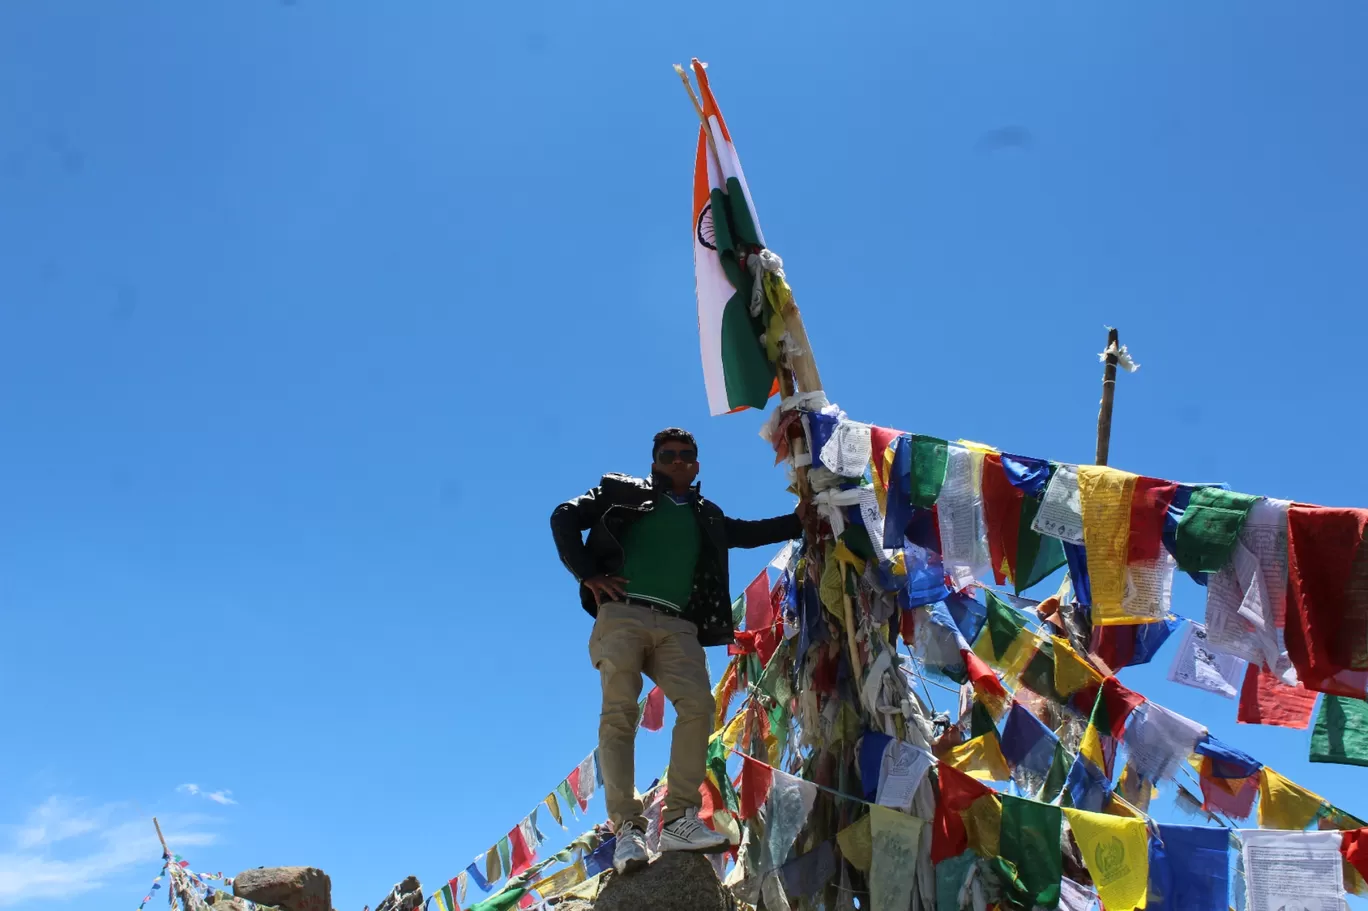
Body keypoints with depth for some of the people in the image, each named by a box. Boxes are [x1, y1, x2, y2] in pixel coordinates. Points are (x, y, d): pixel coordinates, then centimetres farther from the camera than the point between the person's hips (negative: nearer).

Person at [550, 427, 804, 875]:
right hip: (623, 614, -3)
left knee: (697, 704, -18)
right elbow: (565, 518, 11)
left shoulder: (708, 516, 28)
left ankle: (679, 819, -17)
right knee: (620, 713, -13)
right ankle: (626, 827, -13)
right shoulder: (623, 492, 17)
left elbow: (751, 532, 34)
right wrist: (588, 574, 0)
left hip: (678, 626, 3)